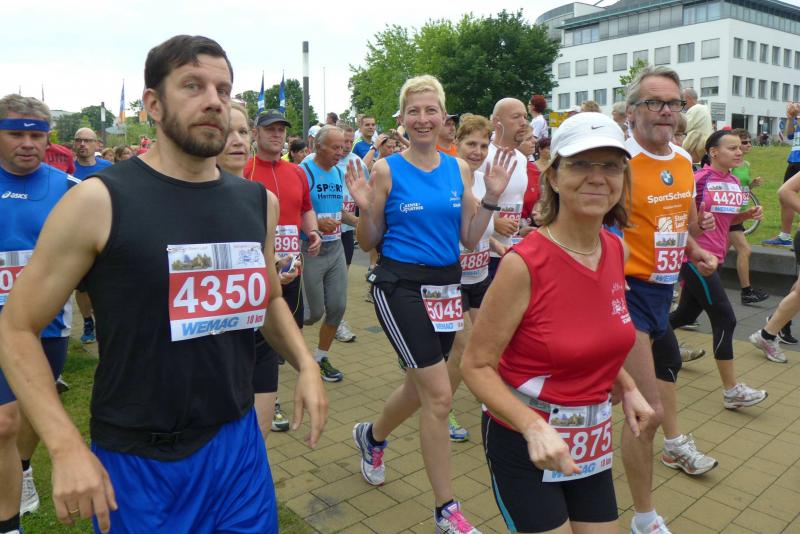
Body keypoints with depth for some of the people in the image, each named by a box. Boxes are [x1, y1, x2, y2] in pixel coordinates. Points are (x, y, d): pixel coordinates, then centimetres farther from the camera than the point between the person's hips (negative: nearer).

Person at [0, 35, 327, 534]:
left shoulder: (258, 201, 1)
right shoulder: (98, 202, -14)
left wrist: (306, 363, -1)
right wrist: (67, 448, -17)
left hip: (239, 441, 4)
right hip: (138, 460, -4)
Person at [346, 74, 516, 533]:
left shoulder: (459, 168, 5)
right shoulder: (387, 170, -6)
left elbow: (469, 239, 4)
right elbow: (369, 243, -2)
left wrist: (491, 197, -5)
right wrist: (365, 209, -19)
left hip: (447, 285, 6)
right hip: (401, 286, -5)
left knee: (420, 388, 18)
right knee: (440, 396, -8)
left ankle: (372, 436, 51)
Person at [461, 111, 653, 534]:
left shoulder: (617, 251, -3)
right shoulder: (524, 263, -23)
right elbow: (476, 365, -19)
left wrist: (628, 389, 1)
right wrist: (535, 428, -30)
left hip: (592, 440, 6)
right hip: (524, 440, -6)